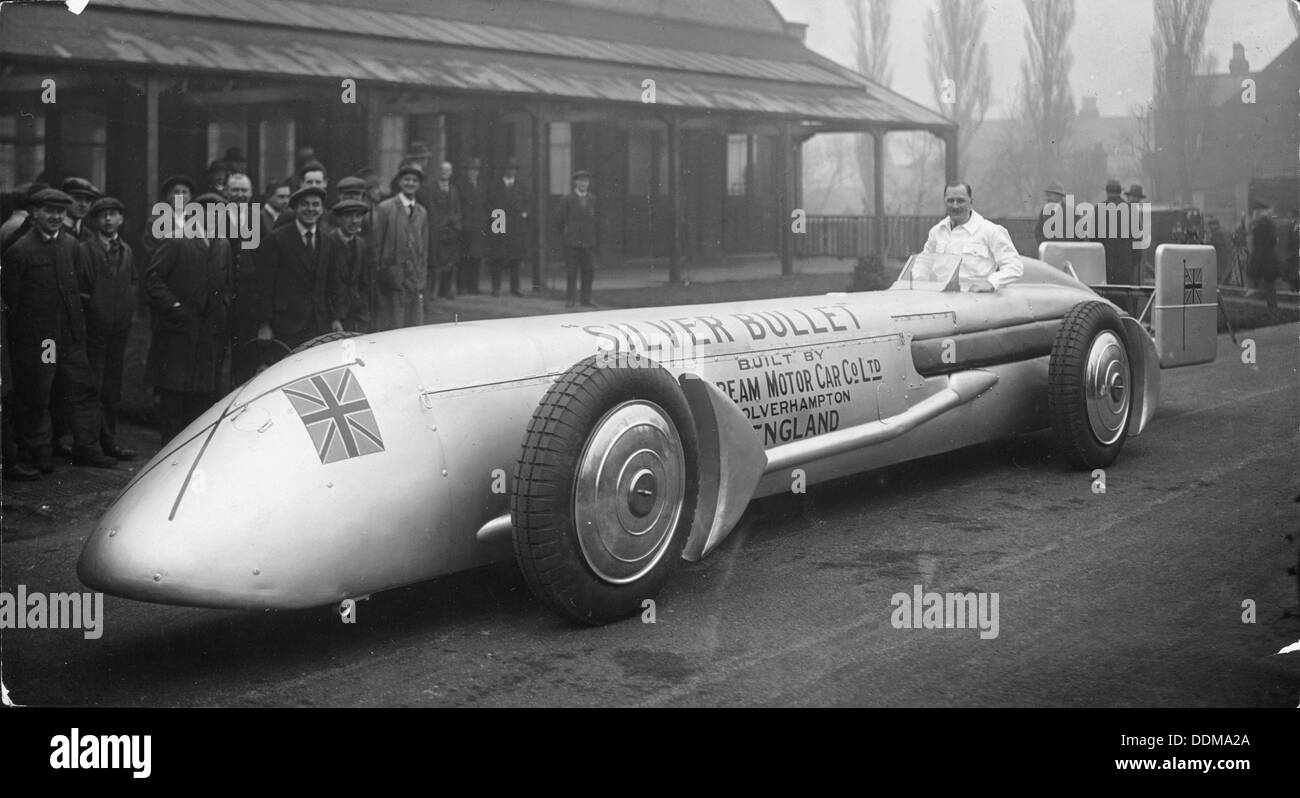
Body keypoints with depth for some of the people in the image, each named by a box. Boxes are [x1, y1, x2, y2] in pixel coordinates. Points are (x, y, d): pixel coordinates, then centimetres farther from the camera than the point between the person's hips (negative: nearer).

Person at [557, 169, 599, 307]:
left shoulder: (593, 199, 8)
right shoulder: (567, 199, 0)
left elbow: (596, 221, 10)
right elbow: (561, 220, 5)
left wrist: (597, 241, 7)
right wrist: (563, 237, 6)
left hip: (589, 242, 2)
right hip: (572, 242, -2)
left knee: (588, 271, 1)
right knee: (571, 272, 0)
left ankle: (585, 299, 7)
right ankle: (570, 299, 7)